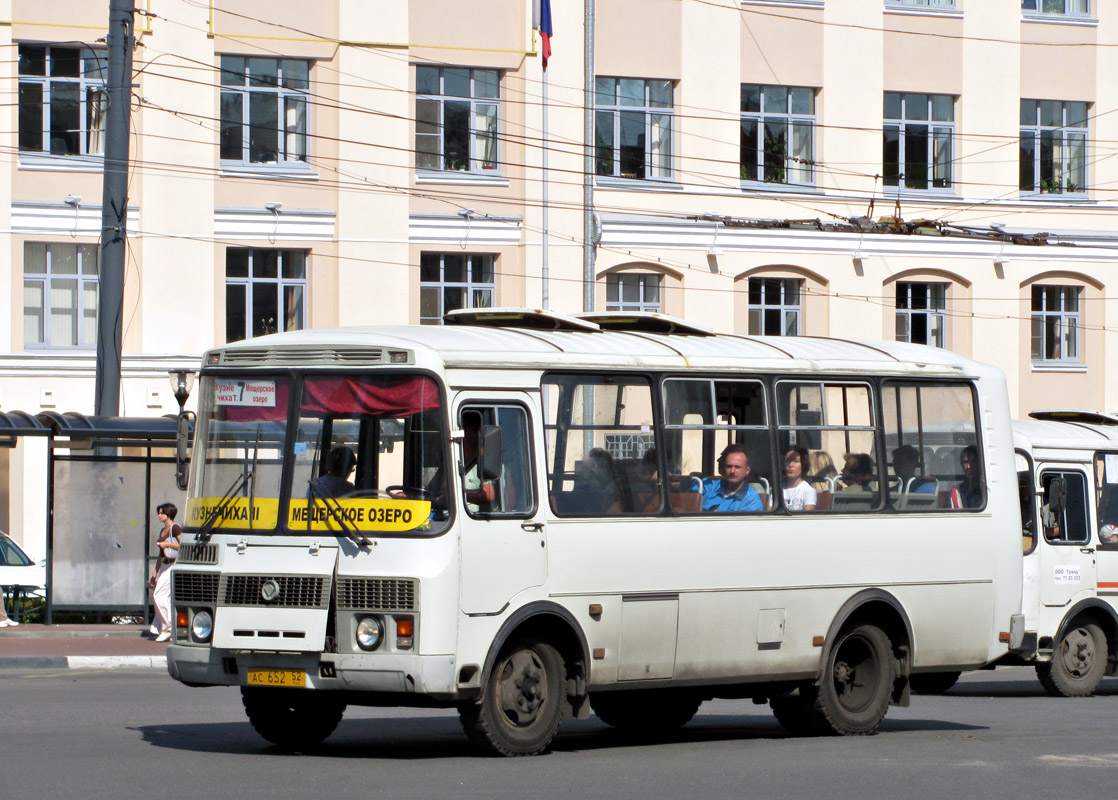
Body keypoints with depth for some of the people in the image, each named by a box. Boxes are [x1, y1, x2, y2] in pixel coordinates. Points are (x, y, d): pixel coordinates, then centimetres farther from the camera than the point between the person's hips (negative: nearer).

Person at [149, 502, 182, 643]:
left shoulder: (175, 529, -8)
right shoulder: (162, 531, 18)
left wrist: (167, 544, -18)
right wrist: (155, 572, 21)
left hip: (173, 565, -9)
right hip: (164, 566, 9)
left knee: (159, 596, -15)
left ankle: (167, 628, -10)